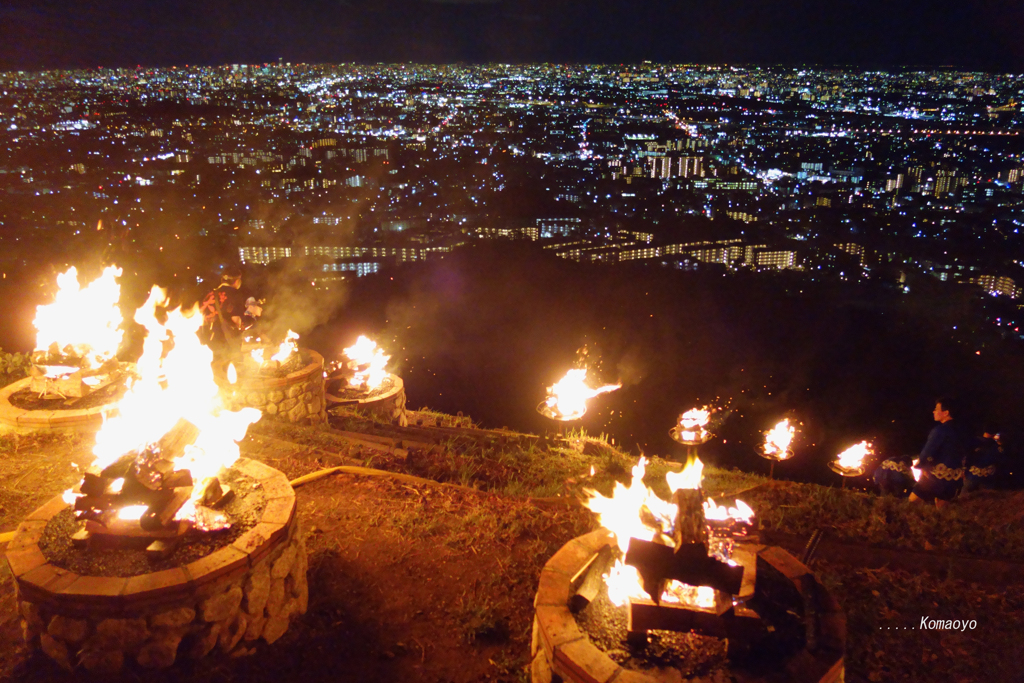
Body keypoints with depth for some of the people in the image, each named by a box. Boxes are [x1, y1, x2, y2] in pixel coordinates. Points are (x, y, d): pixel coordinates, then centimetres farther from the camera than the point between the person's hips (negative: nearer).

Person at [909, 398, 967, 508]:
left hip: (937, 475, -8)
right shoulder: (958, 430, 11)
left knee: (912, 502, 1)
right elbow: (963, 452, 22)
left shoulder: (940, 430, -15)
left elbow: (928, 451, -18)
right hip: (954, 478, 8)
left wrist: (921, 466, -1)